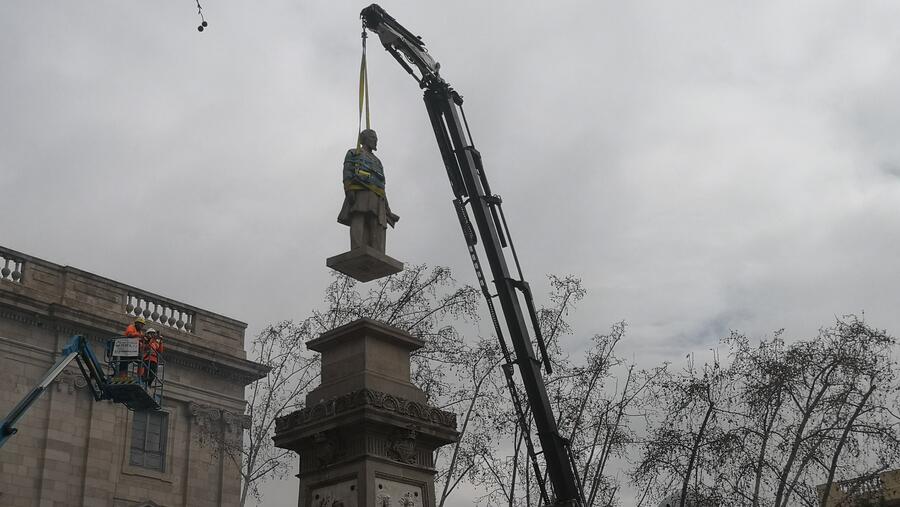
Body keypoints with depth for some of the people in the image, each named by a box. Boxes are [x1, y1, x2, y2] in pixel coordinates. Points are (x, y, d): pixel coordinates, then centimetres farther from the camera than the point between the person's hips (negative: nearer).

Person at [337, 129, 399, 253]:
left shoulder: (377, 162, 37)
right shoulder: (353, 153, 21)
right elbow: (347, 173, 2)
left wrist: (388, 211, 18)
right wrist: (348, 190, -19)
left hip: (375, 200, 6)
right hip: (358, 193, -6)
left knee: (376, 234, -12)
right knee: (358, 226, -25)